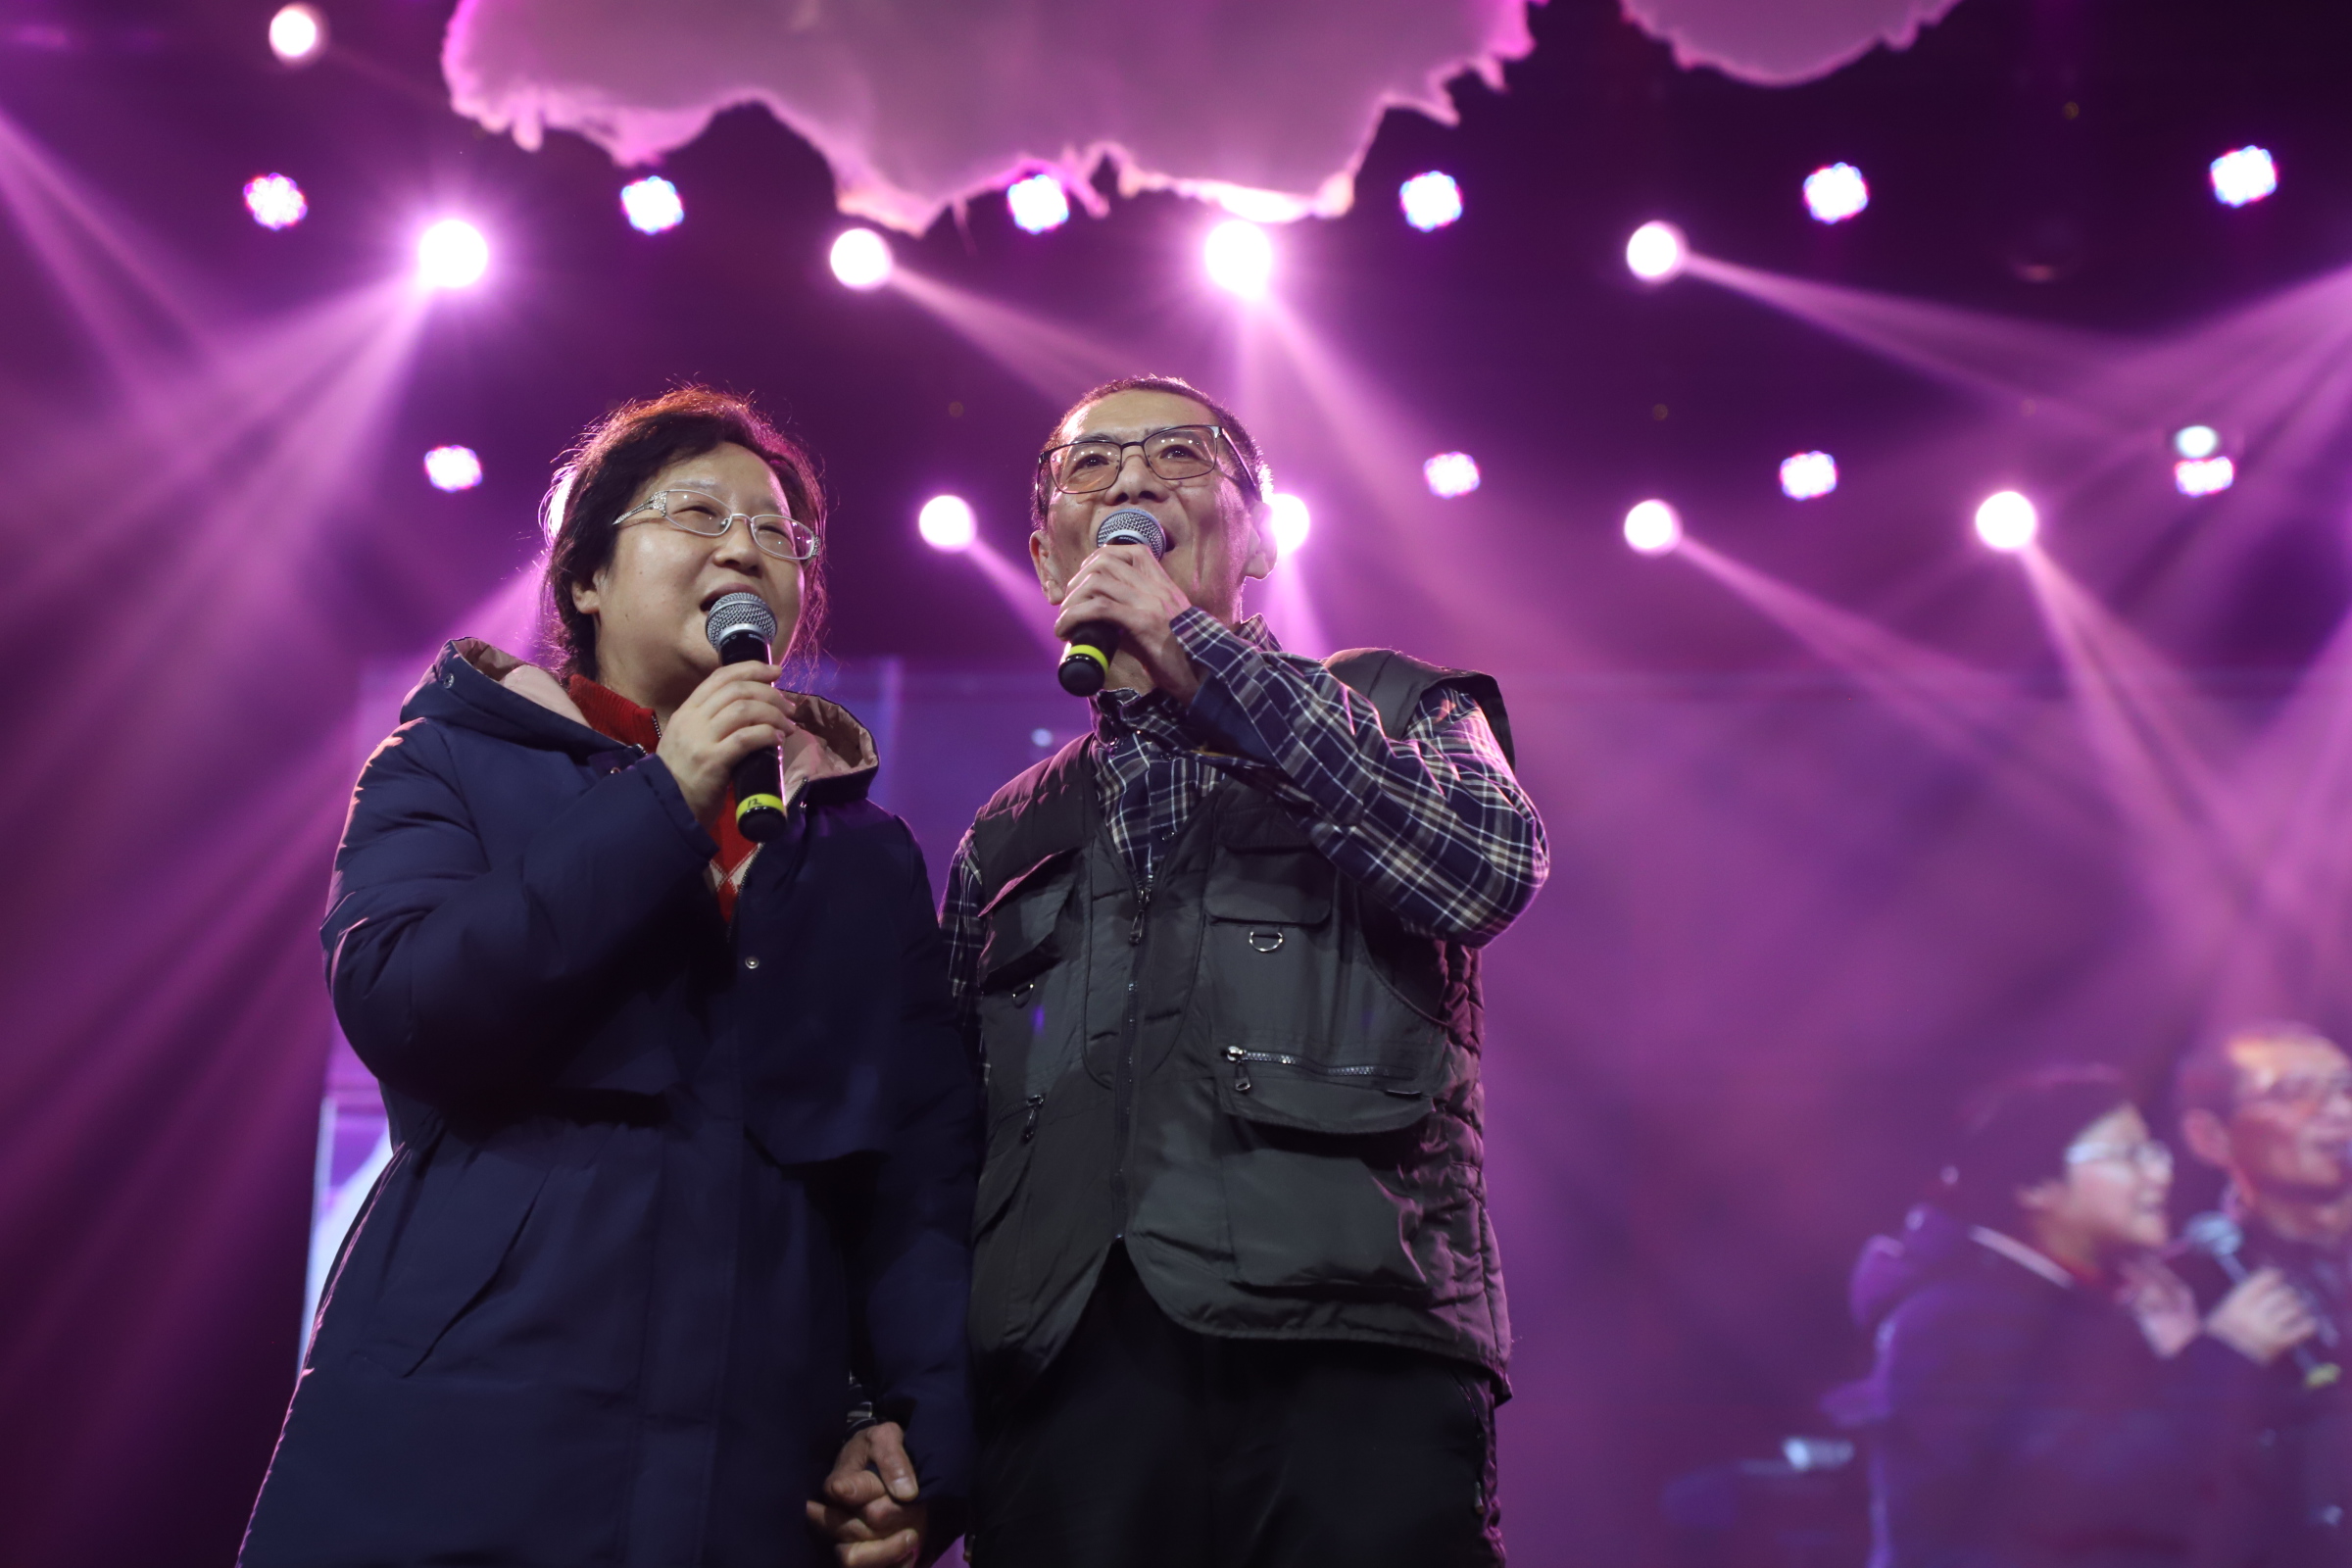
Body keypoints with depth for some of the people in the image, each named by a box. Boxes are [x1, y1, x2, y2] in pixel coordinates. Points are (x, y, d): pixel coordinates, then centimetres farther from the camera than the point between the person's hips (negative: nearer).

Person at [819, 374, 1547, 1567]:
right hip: (1062, 1382, 3)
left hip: (1346, 1356, -2)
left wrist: (1198, 655, -4)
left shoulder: (1391, 716, 16)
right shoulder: (1006, 843, 23)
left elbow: (1489, 868, -7)